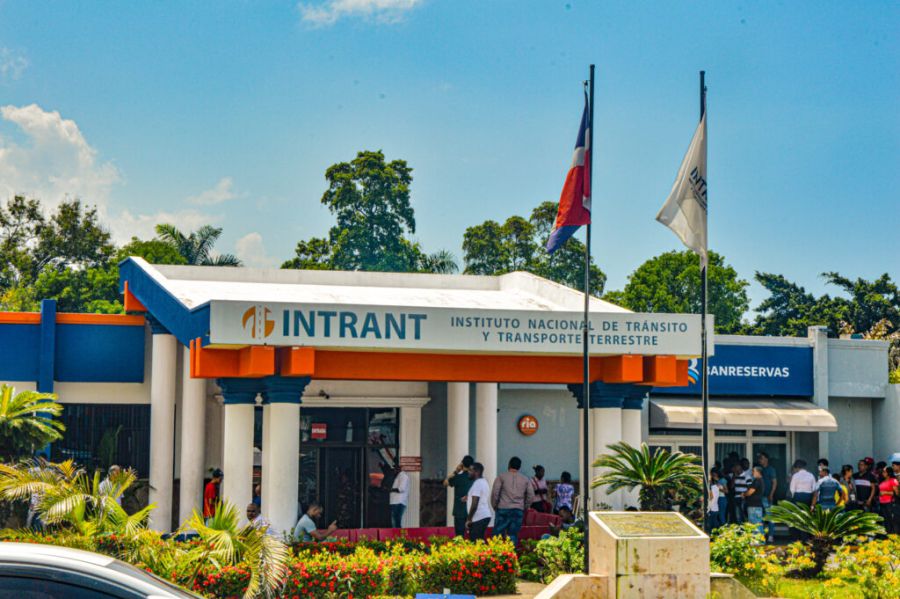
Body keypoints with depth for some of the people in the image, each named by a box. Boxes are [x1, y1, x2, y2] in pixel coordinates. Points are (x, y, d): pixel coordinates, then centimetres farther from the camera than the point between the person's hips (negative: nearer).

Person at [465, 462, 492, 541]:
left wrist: (469, 519, -13)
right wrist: (468, 498, 18)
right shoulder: (483, 482, 18)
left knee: (475, 542, -12)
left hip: (479, 518, -10)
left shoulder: (477, 483, -13)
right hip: (485, 516, 10)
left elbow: (474, 504, -18)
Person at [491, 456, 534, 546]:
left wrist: (494, 506, 8)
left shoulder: (501, 477, 1)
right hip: (518, 511, 3)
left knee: (498, 534, -1)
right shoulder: (525, 479, 10)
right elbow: (531, 497, 7)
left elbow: (495, 493, -5)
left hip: (503, 509, -3)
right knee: (513, 534, 6)